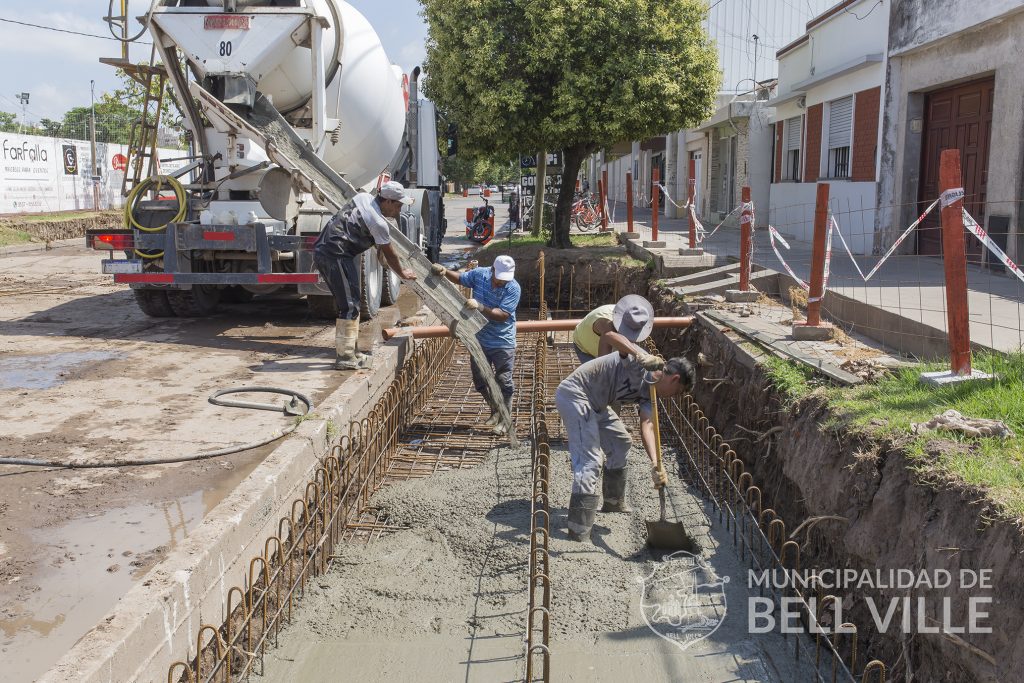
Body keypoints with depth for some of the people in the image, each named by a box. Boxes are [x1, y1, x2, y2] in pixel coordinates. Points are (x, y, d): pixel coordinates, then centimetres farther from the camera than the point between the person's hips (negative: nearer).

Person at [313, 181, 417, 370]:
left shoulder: (363, 197, 12)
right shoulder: (378, 223, -11)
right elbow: (389, 255, 2)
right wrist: (402, 273, 20)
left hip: (321, 250, 10)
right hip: (336, 256, -10)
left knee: (348, 303, 16)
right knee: (350, 306, -5)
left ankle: (349, 350, 23)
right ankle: (345, 357, -3)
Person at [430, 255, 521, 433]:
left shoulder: (513, 288, -20)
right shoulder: (479, 274, -8)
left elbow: (502, 315, -26)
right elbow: (460, 278, 11)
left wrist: (479, 307, -34)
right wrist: (445, 271, -8)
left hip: (503, 343, -5)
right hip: (479, 339, 5)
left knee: (504, 382, 2)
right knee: (480, 379, 14)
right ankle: (495, 410, 37)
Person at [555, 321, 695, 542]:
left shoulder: (649, 394, 7)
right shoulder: (641, 363, -17)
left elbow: (647, 426, -7)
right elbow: (610, 335, -30)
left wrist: (655, 463, -23)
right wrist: (640, 355, -46)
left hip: (594, 403, 10)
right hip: (574, 394, -10)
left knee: (620, 443, 24)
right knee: (589, 461, -16)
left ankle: (613, 502, 40)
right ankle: (579, 531, -14)